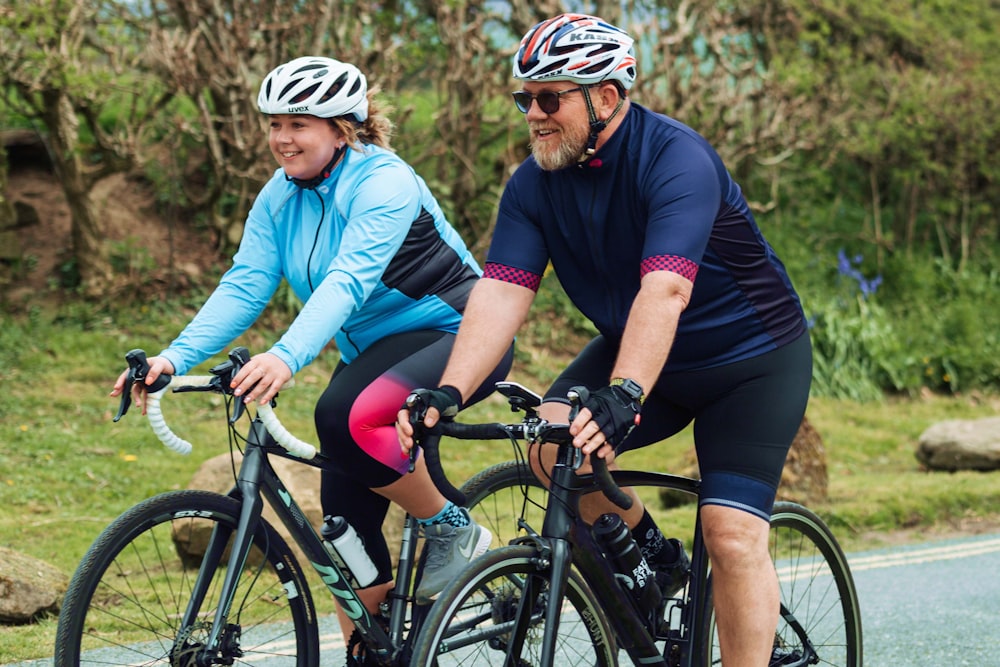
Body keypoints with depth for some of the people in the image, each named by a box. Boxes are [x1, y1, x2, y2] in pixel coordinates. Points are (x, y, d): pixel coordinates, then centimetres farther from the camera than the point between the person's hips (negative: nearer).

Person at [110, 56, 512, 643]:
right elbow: (244, 285, -7)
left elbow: (348, 280, -35)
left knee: (352, 419, -34)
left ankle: (454, 533, -12)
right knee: (347, 504, -3)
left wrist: (287, 357, -50)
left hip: (456, 334, -8)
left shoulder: (384, 182, -20)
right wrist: (175, 358, -23)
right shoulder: (280, 198, 2)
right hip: (377, 349, 8)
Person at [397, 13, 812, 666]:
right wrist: (449, 392, -33)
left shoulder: (676, 159, -28)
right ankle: (652, 555, 5)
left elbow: (664, 290, -41)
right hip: (637, 354, 6)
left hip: (753, 356, -5)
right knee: (552, 442, -19)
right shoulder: (534, 185, -9)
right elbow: (501, 292, -17)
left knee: (732, 533, -16)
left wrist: (623, 396, -54)